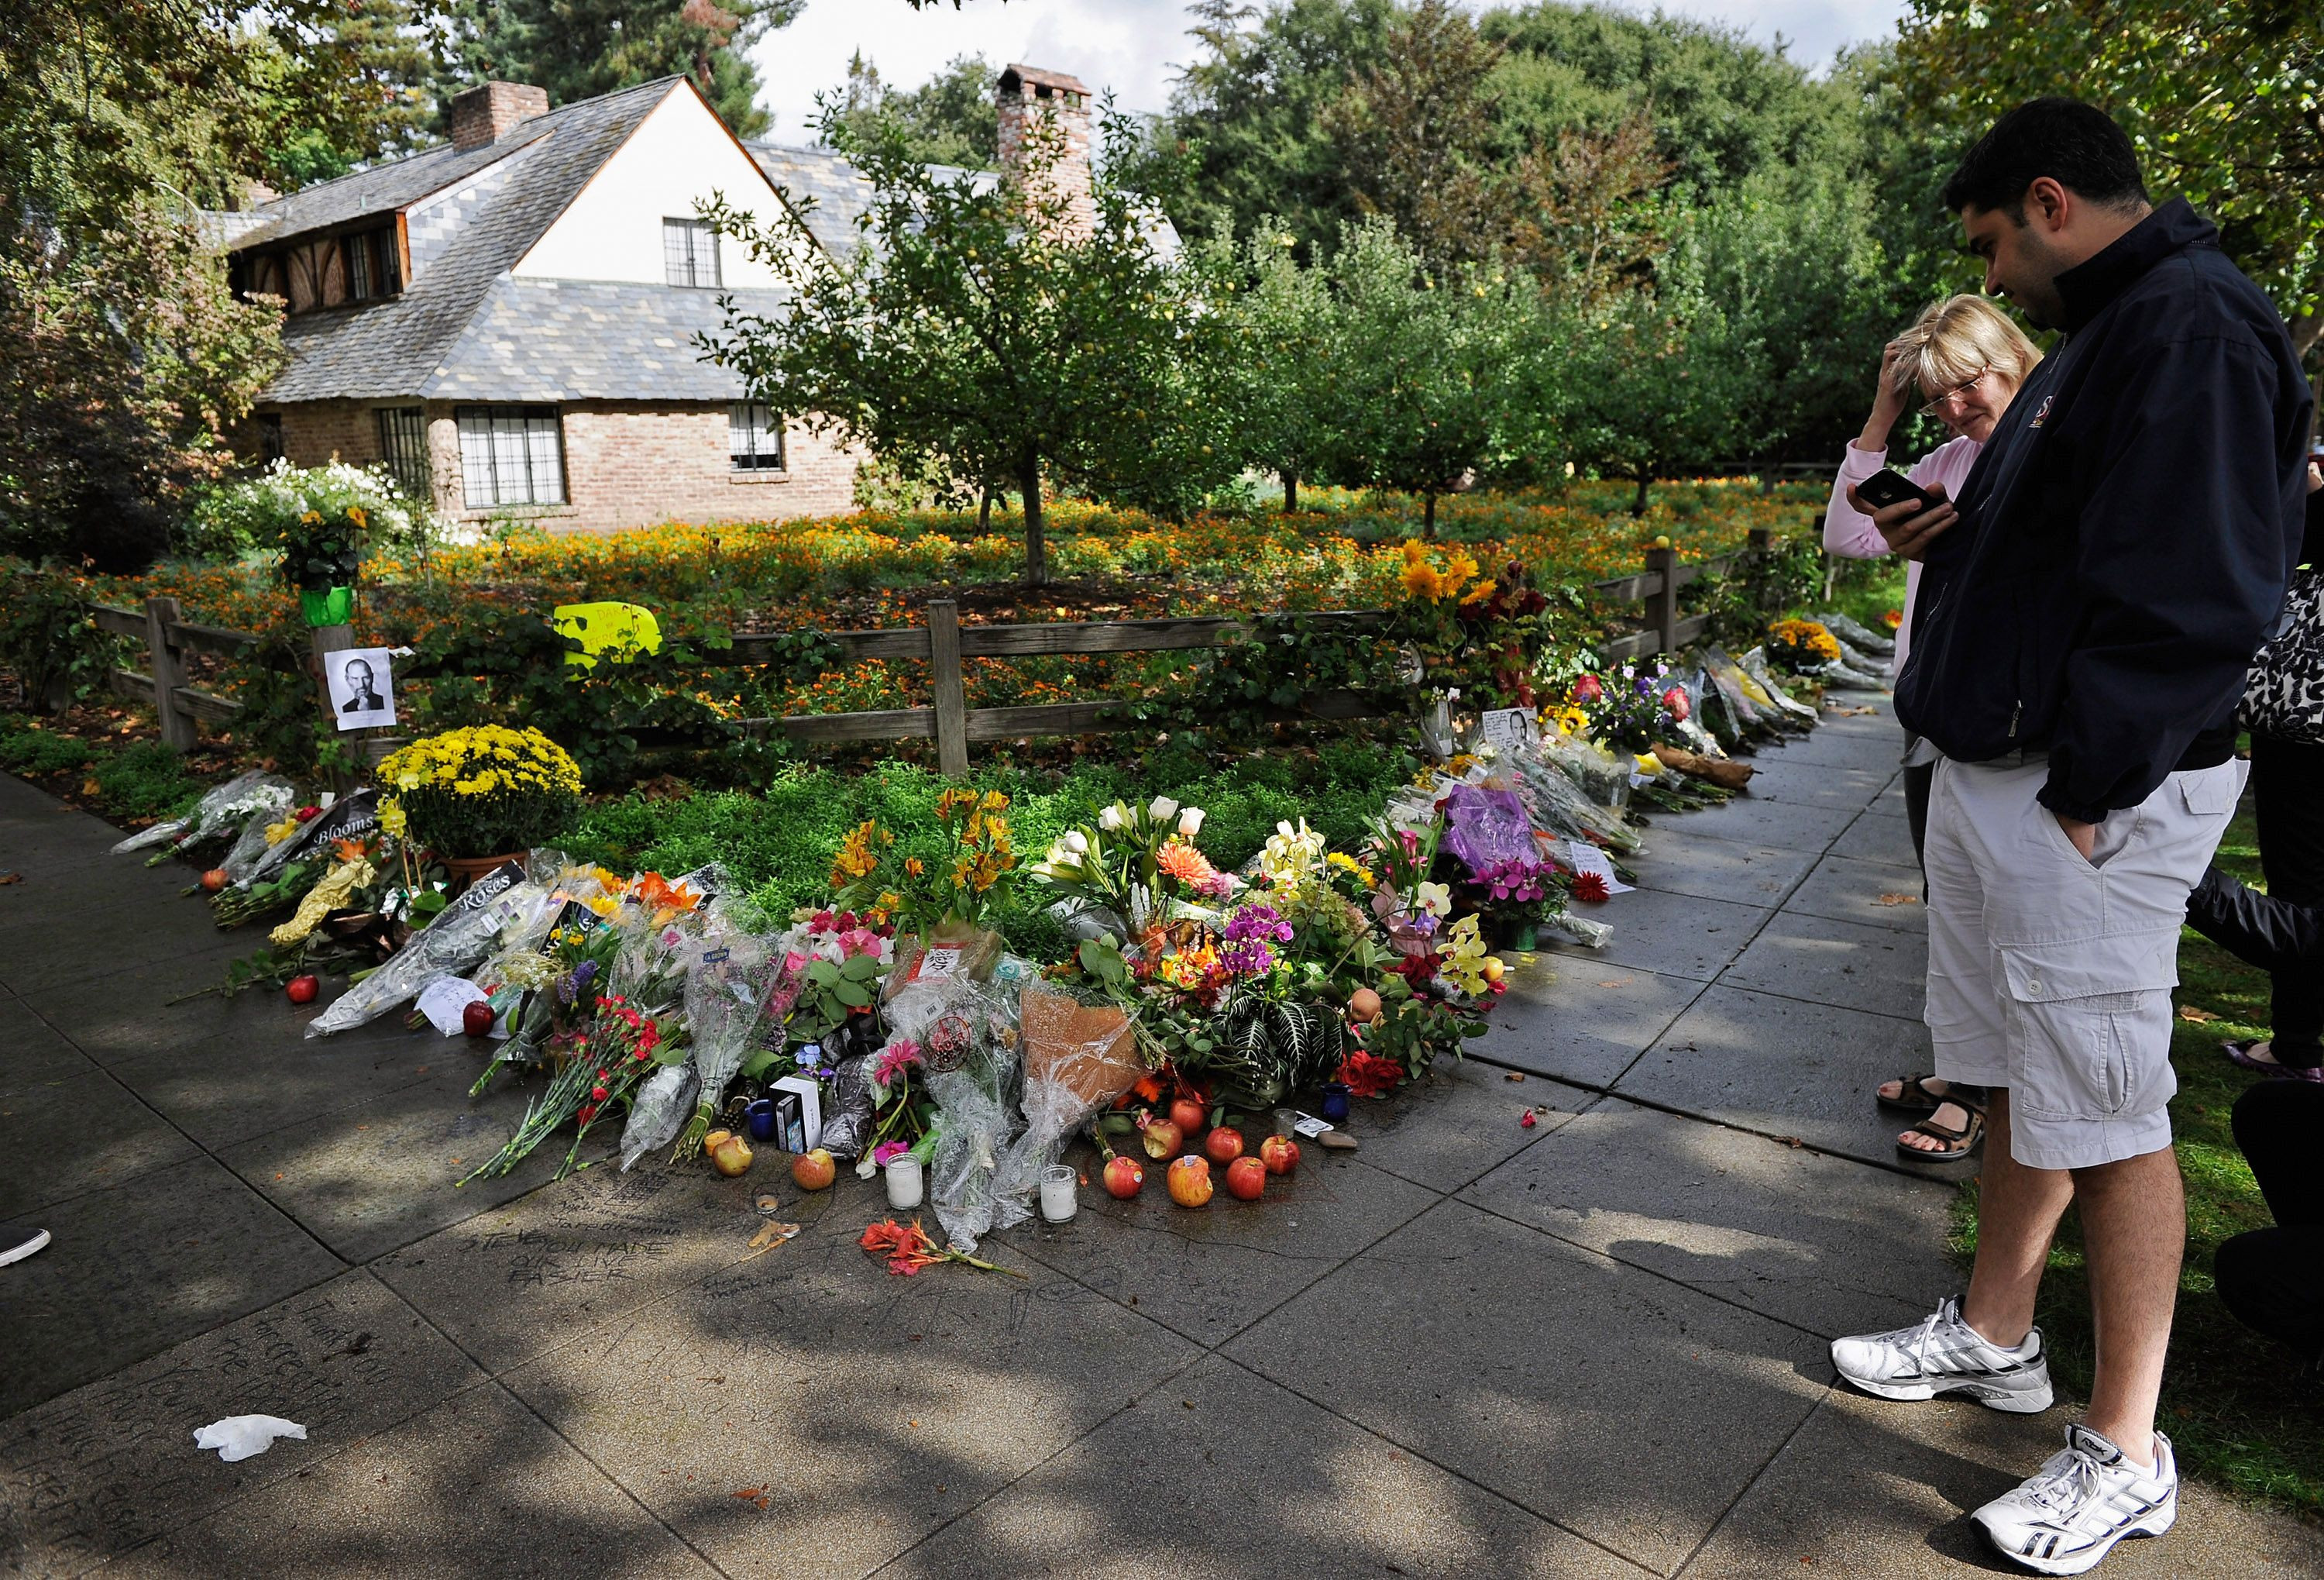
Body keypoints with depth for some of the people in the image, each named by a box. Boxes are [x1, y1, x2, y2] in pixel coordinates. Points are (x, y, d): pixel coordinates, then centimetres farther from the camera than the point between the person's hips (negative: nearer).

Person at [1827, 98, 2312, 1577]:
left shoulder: (2191, 329, -15)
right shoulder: (2105, 332, 19)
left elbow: (2195, 594, -22)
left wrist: (2086, 792, -22)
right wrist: (1960, 533, 13)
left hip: (2088, 804, -10)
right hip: (1993, 776, 10)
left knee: (2108, 1117, -1)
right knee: (2019, 1079, 19)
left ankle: (2127, 1457, 14)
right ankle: (1994, 1338, 35)